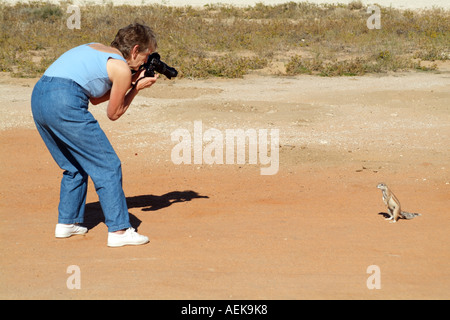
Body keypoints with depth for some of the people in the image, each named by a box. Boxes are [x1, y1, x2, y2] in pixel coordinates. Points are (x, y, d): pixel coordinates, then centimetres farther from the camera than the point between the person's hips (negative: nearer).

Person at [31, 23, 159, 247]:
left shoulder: (97, 50, 24)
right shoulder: (122, 69, 0)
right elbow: (113, 113, 9)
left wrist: (130, 82, 25)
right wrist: (136, 88, 19)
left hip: (38, 96, 9)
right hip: (65, 102, -9)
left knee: (74, 166, 25)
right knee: (108, 166, 0)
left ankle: (66, 222, 28)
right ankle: (119, 230, -1)